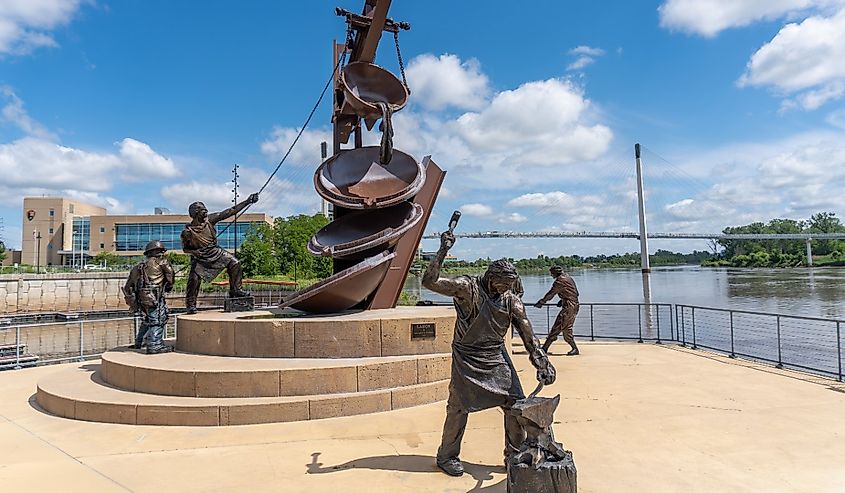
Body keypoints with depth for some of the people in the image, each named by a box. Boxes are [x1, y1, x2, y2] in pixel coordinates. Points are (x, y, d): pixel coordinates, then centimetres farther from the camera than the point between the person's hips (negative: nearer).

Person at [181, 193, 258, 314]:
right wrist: (194, 252, -24)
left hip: (215, 252, 4)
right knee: (194, 279, -13)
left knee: (234, 263, -10)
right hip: (200, 258, -4)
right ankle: (190, 304, 7)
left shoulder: (210, 219, -8)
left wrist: (247, 202, -15)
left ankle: (235, 291, 1)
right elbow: (185, 248, 0)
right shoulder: (187, 232, -15)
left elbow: (231, 211, -11)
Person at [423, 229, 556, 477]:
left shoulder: (512, 301, -5)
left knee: (516, 403, 2)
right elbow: (429, 282, -24)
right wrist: (443, 252, -29)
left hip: (497, 357, 4)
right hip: (467, 360, -4)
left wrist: (542, 363, -17)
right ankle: (446, 457, 22)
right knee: (458, 408, 1)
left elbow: (527, 333, -7)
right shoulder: (467, 287, -17)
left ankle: (515, 455, 21)